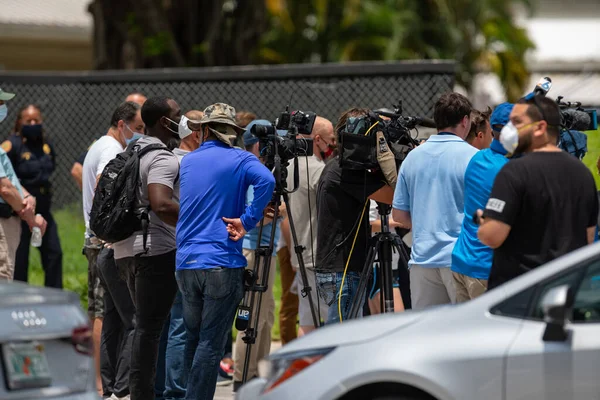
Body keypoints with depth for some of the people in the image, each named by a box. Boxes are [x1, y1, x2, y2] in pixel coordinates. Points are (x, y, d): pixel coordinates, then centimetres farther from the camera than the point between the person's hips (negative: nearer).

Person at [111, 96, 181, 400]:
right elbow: (161, 205, -28)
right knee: (151, 326, -7)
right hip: (156, 250, -9)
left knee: (145, 324, 14)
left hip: (126, 247, 9)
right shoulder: (163, 159, -14)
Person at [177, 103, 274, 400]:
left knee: (194, 338, 16)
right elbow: (266, 180, -21)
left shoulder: (187, 161, 14)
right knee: (211, 343, -4)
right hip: (222, 262, -5)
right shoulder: (240, 160, -1)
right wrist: (247, 221, -13)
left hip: (185, 263, 5)